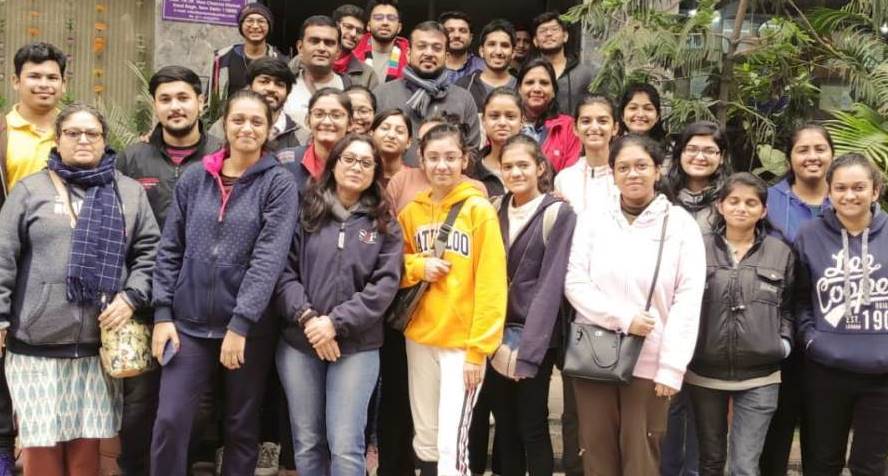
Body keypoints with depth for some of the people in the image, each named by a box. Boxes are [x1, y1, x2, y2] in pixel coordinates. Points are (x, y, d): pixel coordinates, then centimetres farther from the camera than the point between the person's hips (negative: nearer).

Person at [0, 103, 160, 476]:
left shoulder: (130, 191, 12)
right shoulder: (30, 189, 7)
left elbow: (150, 250, 9)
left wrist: (132, 297, -5)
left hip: (102, 343, 1)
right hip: (37, 343, -1)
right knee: (41, 445, 3)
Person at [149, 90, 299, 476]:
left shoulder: (280, 183, -4)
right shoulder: (194, 178, 7)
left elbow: (269, 258, -13)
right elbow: (170, 250, 7)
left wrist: (240, 324, -19)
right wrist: (162, 314, -1)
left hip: (250, 327, -2)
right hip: (190, 323, 2)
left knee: (242, 429, 9)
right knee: (170, 421, -4)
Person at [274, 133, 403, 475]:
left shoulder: (385, 225, 6)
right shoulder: (305, 213, 5)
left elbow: (384, 285, -4)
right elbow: (283, 270, -1)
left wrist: (336, 323, -13)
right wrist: (307, 317, -15)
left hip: (357, 347, -1)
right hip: (299, 343, 1)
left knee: (345, 446, -4)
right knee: (306, 443, 10)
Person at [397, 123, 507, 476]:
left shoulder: (479, 210, -6)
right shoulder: (411, 212, 7)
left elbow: (490, 283, -9)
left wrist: (479, 347, -14)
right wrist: (418, 267, -7)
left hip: (463, 342, -5)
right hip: (419, 338, 5)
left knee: (451, 445, -9)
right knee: (425, 439, 12)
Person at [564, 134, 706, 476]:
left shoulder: (680, 223, 1)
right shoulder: (592, 220, 5)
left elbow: (688, 298, -4)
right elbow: (574, 283, -1)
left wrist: (672, 366, -10)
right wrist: (622, 318, -14)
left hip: (650, 361, -1)